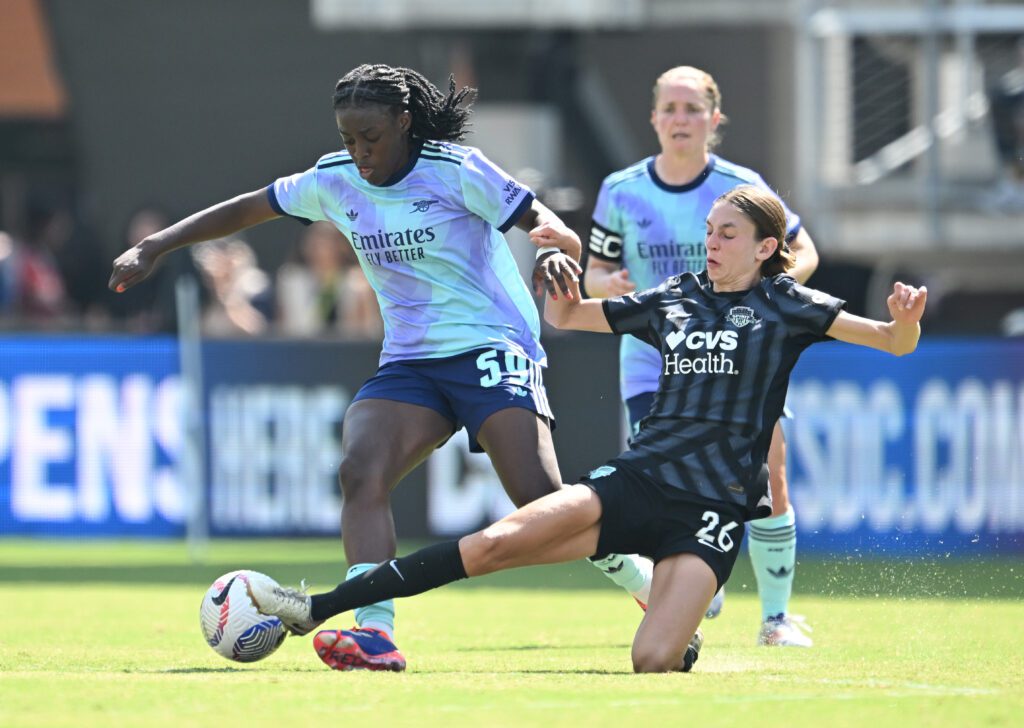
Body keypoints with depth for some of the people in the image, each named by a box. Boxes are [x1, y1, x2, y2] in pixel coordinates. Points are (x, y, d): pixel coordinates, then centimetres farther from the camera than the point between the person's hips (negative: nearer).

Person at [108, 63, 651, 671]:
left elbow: (544, 223, -10)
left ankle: (658, 590, 2)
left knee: (540, 500, -18)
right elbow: (247, 209, 15)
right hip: (408, 362, 5)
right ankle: (376, 634, -31)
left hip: (491, 348, -5)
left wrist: (555, 240, -34)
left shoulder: (456, 171, -9)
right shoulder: (335, 181, 5)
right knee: (361, 471, -22)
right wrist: (155, 247, 12)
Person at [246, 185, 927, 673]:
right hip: (637, 479, 4)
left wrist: (904, 321, -29)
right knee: (498, 541, -18)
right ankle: (316, 609, -19)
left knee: (652, 662, -24)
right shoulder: (674, 299, 14)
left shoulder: (785, 306, 1)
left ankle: (684, 639, 15)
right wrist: (560, 279, -1)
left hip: (712, 509, -4)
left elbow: (894, 342, -6)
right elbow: (566, 316, 22)